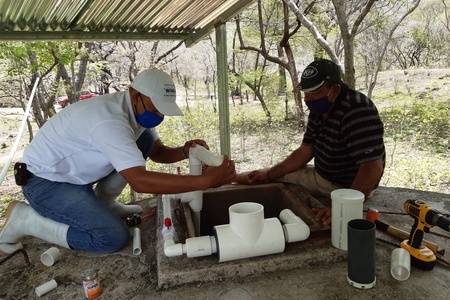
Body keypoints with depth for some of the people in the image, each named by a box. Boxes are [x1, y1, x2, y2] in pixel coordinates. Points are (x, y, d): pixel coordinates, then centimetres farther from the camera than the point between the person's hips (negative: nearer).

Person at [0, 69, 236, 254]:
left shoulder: (138, 110, -5)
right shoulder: (110, 119, -34)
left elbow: (157, 151, 5)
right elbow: (139, 181, -41)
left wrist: (183, 152, -18)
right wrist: (204, 181, -42)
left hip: (77, 174, 8)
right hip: (46, 182, -8)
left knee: (145, 139, -4)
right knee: (115, 238, -20)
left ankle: (103, 203, 9)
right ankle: (24, 218, -3)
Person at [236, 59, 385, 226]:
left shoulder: (357, 111, -27)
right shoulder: (318, 110, 0)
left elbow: (373, 168, -33)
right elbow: (305, 152, 6)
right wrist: (268, 174, -1)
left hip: (347, 188, -7)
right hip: (321, 176, 8)